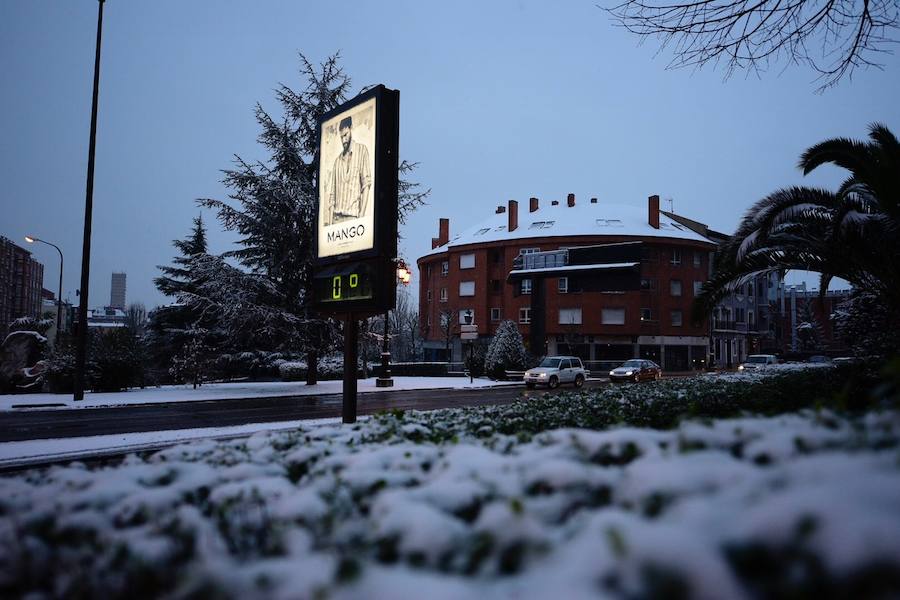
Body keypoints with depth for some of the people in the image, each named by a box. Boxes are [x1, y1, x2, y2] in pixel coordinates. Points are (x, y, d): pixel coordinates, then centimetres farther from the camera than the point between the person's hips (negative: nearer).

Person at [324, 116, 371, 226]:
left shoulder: (362, 151, 4)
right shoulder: (337, 160, 17)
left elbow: (366, 185, -4)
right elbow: (332, 194, 14)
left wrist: (361, 216, -13)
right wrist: (328, 222, 4)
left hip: (352, 215, -4)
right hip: (336, 217, 4)